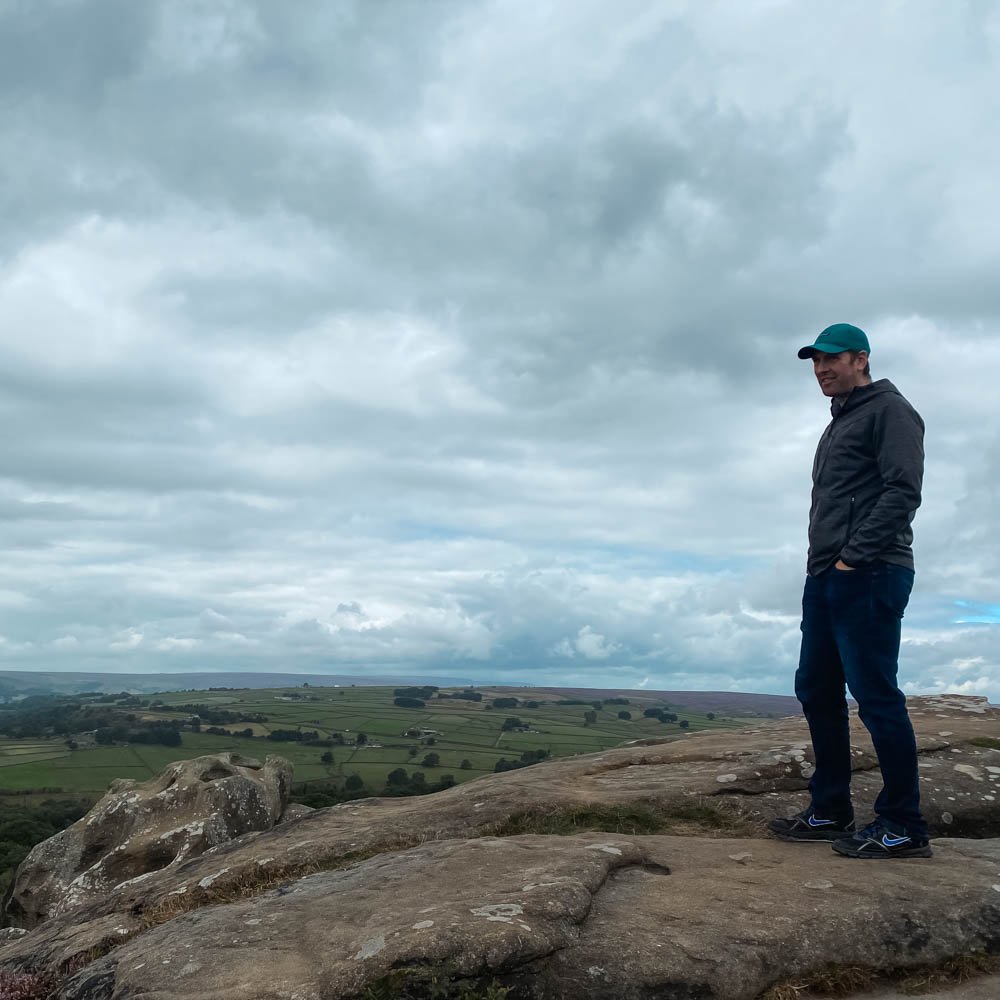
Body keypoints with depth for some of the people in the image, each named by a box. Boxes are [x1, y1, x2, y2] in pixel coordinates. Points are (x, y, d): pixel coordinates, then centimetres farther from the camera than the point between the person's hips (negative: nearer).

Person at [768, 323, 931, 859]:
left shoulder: (888, 411, -3)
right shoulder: (838, 425, 25)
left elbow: (902, 492, -14)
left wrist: (854, 555, -18)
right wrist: (823, 564, 13)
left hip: (868, 577, -10)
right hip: (826, 578, 10)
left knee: (875, 695, -8)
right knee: (816, 692, 10)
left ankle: (903, 826, 0)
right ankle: (830, 811, 18)